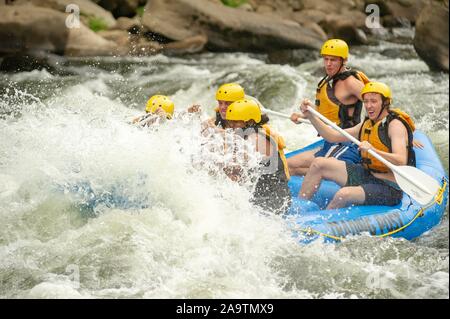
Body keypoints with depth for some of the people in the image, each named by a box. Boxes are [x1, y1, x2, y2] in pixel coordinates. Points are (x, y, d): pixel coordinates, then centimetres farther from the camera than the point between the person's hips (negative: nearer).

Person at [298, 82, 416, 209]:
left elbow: (401, 161, -30)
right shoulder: (368, 124, 12)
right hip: (367, 176, 9)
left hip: (390, 188, -9)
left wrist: (373, 150, -45)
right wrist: (311, 115, 3)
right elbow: (333, 137, 13)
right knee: (319, 164, 4)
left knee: (344, 194, -34)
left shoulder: (395, 124, -15)